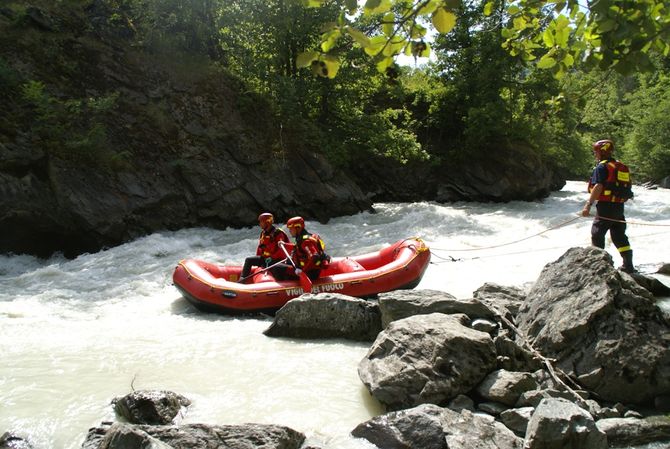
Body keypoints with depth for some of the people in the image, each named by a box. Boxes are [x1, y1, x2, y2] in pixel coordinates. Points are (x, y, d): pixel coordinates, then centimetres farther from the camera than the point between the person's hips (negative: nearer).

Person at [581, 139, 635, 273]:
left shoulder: (601, 167, -9)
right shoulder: (621, 167, 17)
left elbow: (598, 187, -20)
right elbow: (626, 188, 20)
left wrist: (588, 205, -24)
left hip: (606, 206, -8)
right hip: (619, 206, 8)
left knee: (597, 234, -1)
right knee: (619, 236, 12)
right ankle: (628, 265, 11)